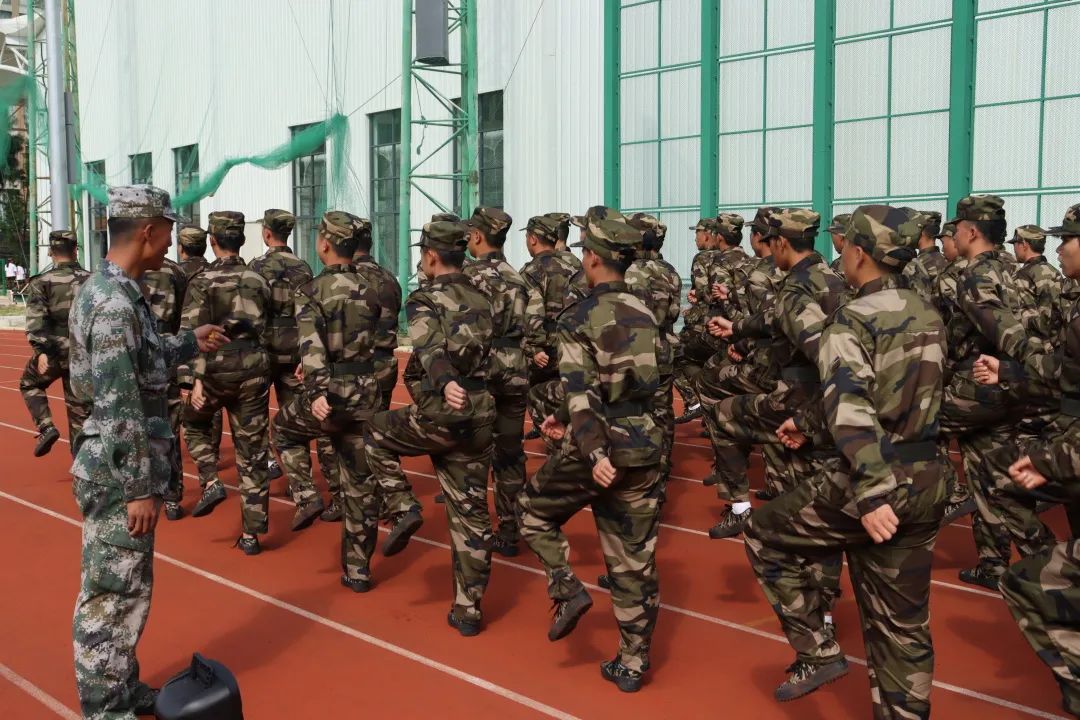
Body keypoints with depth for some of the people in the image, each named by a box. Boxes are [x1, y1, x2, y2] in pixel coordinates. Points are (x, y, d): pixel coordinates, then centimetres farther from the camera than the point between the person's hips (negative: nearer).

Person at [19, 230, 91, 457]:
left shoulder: (42, 282, -2)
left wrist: (41, 351, -20)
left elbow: (36, 320, -15)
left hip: (53, 352, -2)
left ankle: (46, 427, 6)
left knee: (29, 384, 26)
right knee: (80, 406, 11)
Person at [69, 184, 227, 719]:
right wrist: (140, 489, -21)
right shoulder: (115, 303, -22)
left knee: (129, 590, 19)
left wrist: (189, 343, 32)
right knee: (110, 596, 2)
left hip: (123, 472, 10)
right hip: (118, 478, -10)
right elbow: (119, 409, -24)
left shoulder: (110, 290, 9)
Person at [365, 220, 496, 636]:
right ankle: (469, 610, 16)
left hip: (438, 415, -6)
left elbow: (431, 349, -27)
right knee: (471, 515, 11)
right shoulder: (481, 302, 13)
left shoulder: (425, 301, -6)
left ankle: (403, 509, 11)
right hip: (479, 418, 6)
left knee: (375, 434, 24)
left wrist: (446, 384, -43)